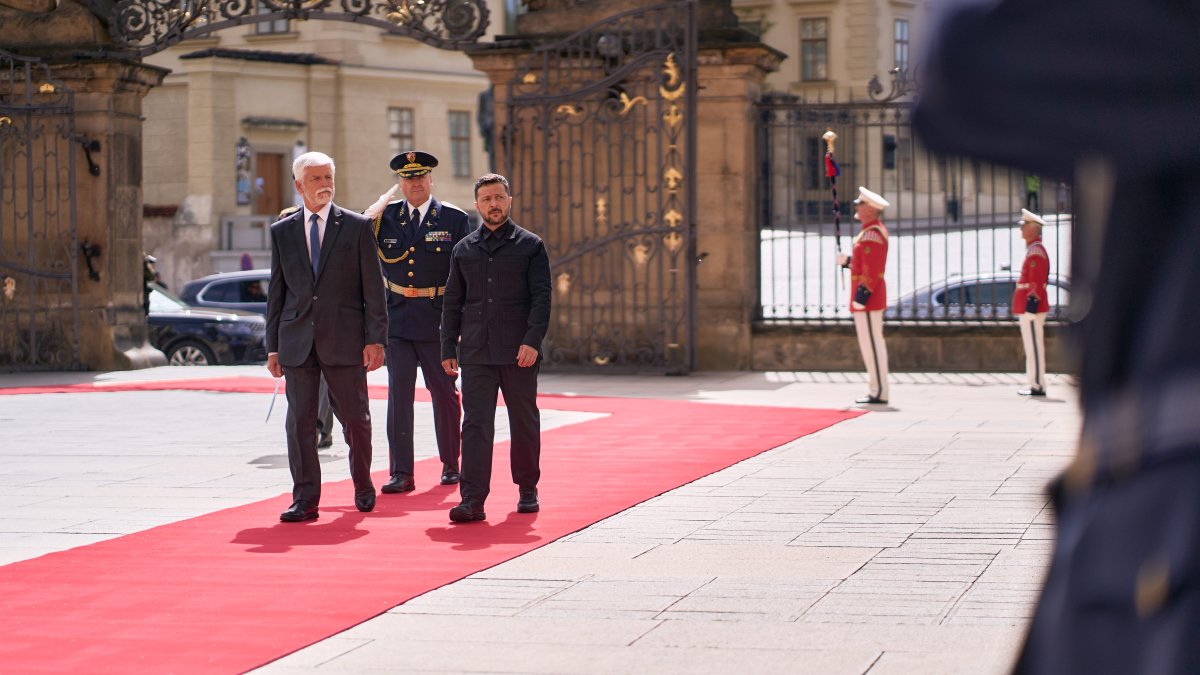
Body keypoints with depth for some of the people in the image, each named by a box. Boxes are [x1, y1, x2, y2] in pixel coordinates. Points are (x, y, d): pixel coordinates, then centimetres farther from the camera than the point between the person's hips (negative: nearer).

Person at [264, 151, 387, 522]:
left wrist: (375, 339, -6)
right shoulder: (282, 232, 9)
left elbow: (373, 287, 1)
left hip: (345, 340, -2)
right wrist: (273, 346, 7)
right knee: (300, 420, -2)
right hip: (297, 340, 2)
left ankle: (363, 486, 27)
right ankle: (305, 499, 2)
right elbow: (276, 292, 11)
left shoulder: (357, 227, 3)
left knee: (355, 418, 6)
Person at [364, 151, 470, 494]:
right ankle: (401, 473, -3)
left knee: (445, 394, 9)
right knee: (399, 394, -4)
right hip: (397, 319, 1)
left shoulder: (455, 219, 1)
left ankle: (450, 465, 24)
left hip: (438, 319, -1)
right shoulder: (385, 217, 6)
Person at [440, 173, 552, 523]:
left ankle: (527, 490, 24)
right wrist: (448, 349, 7)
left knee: (524, 422, 8)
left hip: (518, 352, -2)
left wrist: (532, 340, -15)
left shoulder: (530, 246, 2)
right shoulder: (464, 249, 11)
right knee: (475, 424, -6)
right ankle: (472, 500, -10)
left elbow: (541, 297, -4)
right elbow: (452, 303, 14)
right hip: (476, 353, 2)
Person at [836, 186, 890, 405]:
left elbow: (871, 270, -23)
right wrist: (848, 261, 14)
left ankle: (878, 392, -6)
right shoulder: (876, 231, 16)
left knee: (871, 343, -7)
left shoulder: (871, 234, -17)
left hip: (867, 295, -11)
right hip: (874, 297, 11)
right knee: (874, 342, 12)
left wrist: (862, 295, -24)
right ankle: (878, 390, 16)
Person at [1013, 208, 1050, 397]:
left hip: (1031, 306, -10)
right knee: (1032, 346, 11)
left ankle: (1037, 386, -7)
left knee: (1034, 346, -8)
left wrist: (1032, 304, -22)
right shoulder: (1034, 249, 18)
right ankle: (1034, 384, 14)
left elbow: (1036, 282, -20)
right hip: (1029, 307, 10)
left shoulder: (1035, 251, -14)